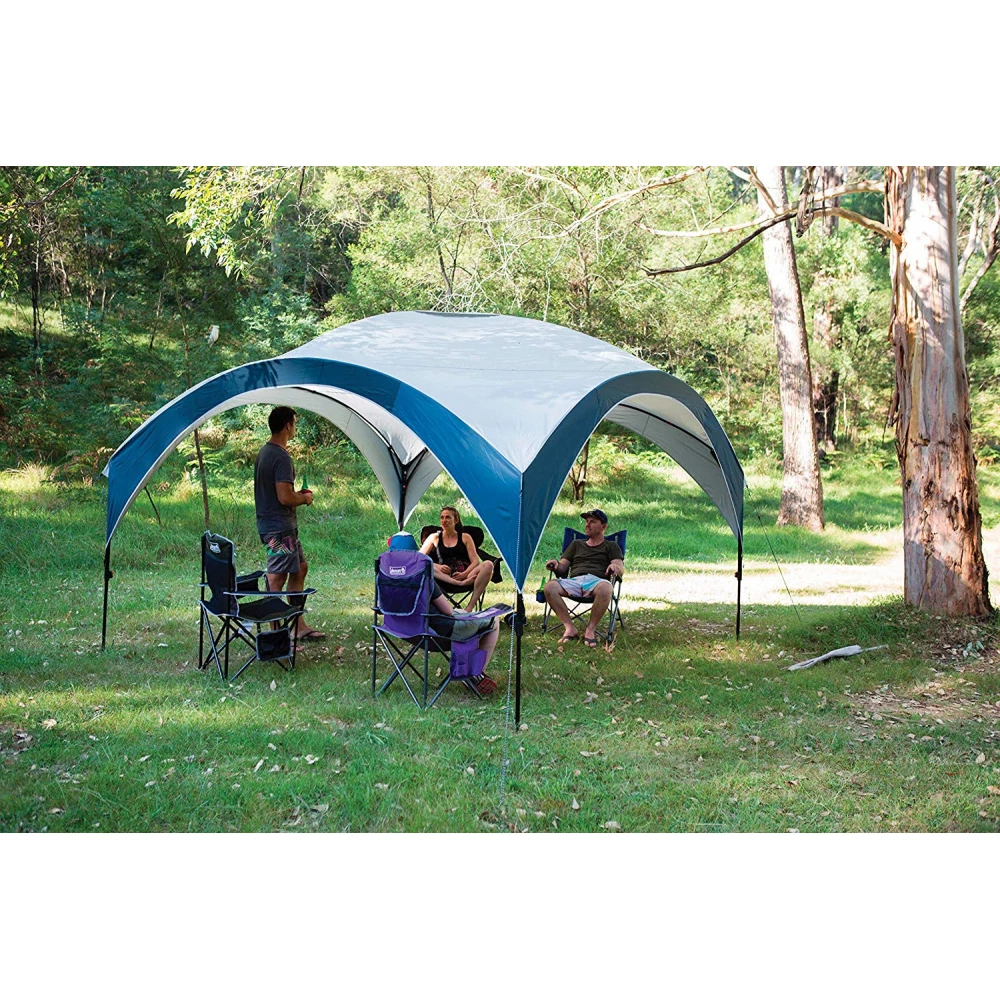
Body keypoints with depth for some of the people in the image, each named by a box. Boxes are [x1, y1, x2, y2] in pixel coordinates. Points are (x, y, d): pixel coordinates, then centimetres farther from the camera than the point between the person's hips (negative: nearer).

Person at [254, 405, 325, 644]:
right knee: (277, 580, -5)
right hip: (280, 528, -11)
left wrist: (297, 494, 16)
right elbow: (284, 497, -25)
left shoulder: (264, 452, 13)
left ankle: (299, 626, 23)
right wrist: (305, 498, -6)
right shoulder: (281, 457, -19)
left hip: (269, 523, 11)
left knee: (300, 568, 18)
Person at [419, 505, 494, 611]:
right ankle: (461, 583, -41)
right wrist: (438, 567, -12)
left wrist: (464, 574, -14)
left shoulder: (465, 538, 16)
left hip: (464, 575, 1)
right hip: (444, 577, -1)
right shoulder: (434, 538, 16)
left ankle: (470, 607, -34)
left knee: (488, 565, -28)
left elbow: (475, 561, 6)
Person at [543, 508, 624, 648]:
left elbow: (621, 569, 8)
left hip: (596, 580, -2)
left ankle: (591, 629, -24)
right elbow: (562, 568, 24)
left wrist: (616, 567, -17)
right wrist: (556, 565, -1)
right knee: (550, 587, -30)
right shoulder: (576, 544, 34)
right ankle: (570, 627, -26)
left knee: (606, 588, -41)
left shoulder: (611, 546, 25)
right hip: (574, 581, 2)